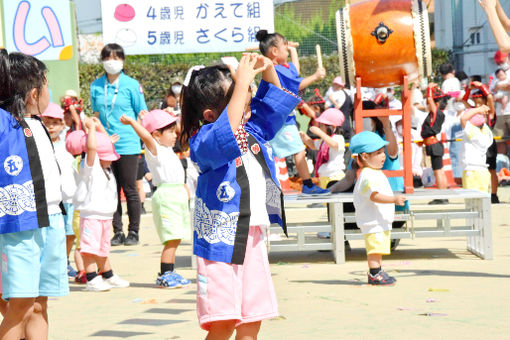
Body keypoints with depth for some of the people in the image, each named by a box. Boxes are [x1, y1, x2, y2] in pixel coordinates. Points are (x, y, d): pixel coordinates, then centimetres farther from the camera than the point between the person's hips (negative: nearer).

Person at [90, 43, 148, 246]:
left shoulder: (131, 85, -1)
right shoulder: (96, 86, 8)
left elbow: (143, 114, 3)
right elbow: (95, 114, 16)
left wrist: (141, 136, -7)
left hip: (127, 145, -3)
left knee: (130, 190, 1)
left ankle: (133, 232, 11)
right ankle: (117, 232, 13)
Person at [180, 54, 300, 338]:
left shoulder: (252, 131, 11)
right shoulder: (204, 141, -13)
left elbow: (272, 104, 24)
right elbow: (226, 136, -35)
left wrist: (268, 70, 4)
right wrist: (241, 85, -32)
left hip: (253, 238, 8)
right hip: (221, 240, -8)